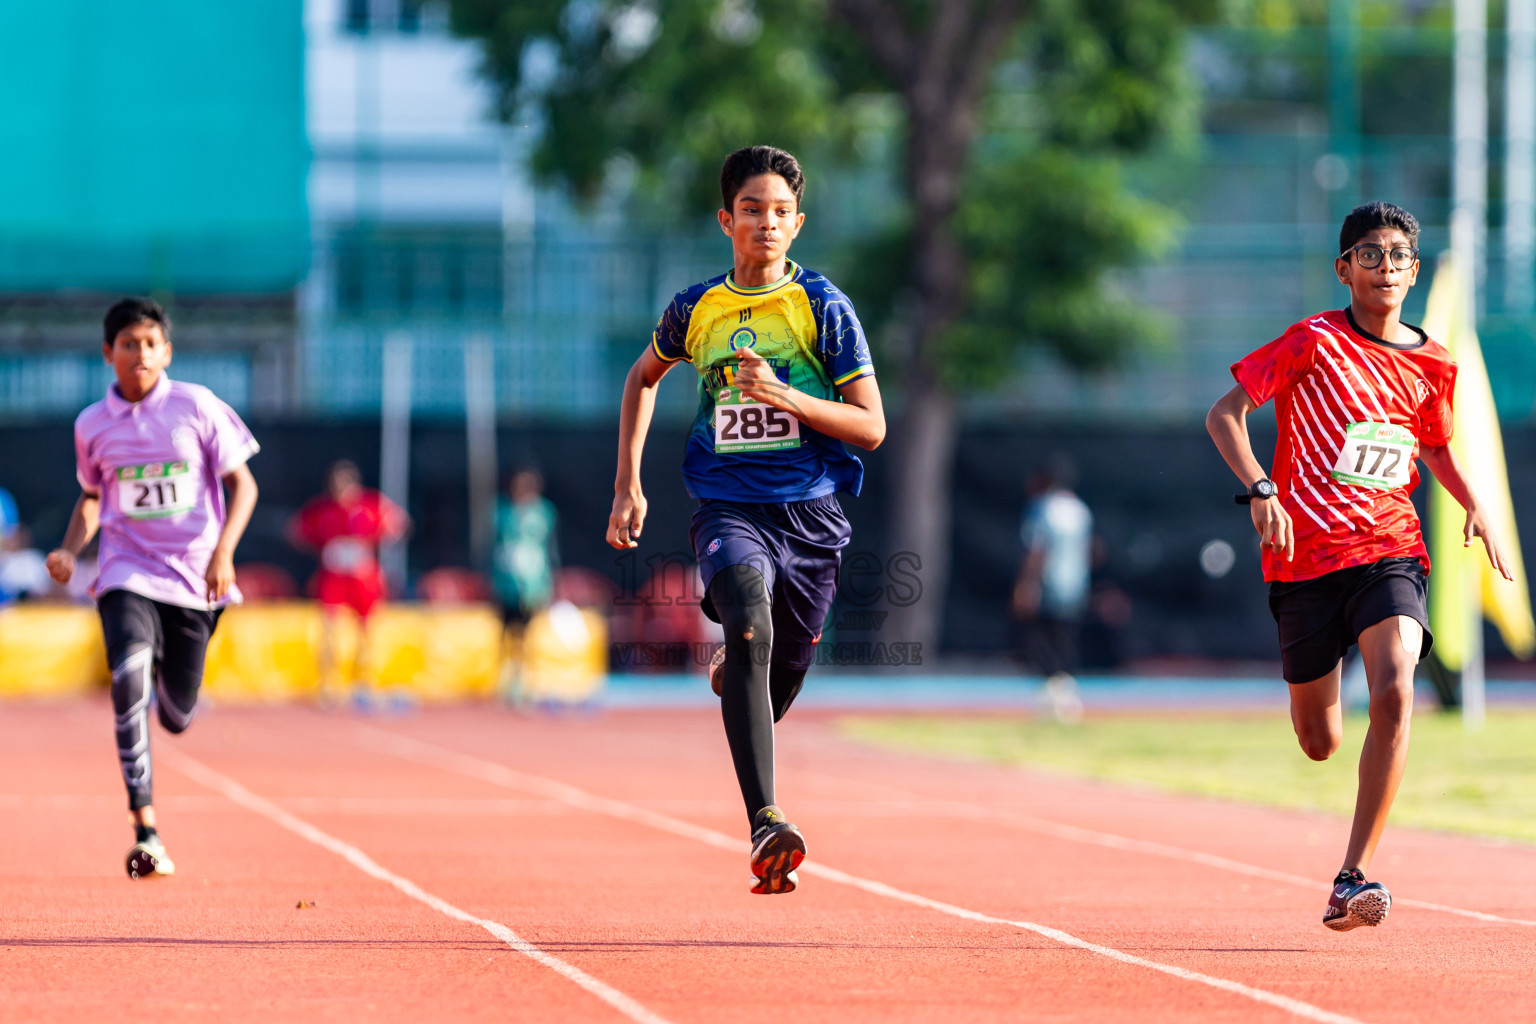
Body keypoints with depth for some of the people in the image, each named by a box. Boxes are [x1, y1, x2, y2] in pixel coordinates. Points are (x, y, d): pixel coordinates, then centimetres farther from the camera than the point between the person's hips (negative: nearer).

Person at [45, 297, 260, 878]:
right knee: (129, 677, -26)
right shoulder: (92, 424, 4)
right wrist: (70, 550, 1)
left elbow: (243, 485, 0)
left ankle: (168, 667, 47)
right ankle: (145, 833, -24)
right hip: (127, 574, 0)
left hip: (195, 579, 0)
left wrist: (223, 551, -15)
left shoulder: (197, 407, -3)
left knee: (175, 718, 6)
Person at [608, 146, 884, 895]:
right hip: (728, 509, -1)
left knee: (781, 674, 9)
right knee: (750, 626, -29)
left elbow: (871, 427, -1)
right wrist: (627, 483, 19)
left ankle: (733, 668, 51)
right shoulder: (695, 310, 6)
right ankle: (766, 826, -39)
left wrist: (785, 397, -16)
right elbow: (643, 376, 27)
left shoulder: (823, 307, 0)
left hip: (810, 514, 1)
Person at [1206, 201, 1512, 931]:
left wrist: (1473, 506, 7)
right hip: (1305, 558, -2)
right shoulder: (1314, 343, -5)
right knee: (1320, 745, 7)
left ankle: (1354, 877, -21)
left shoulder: (1432, 365, 7)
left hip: (1389, 552, 2)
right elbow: (1224, 414, -5)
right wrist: (1260, 490, -21)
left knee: (1393, 694, -26)